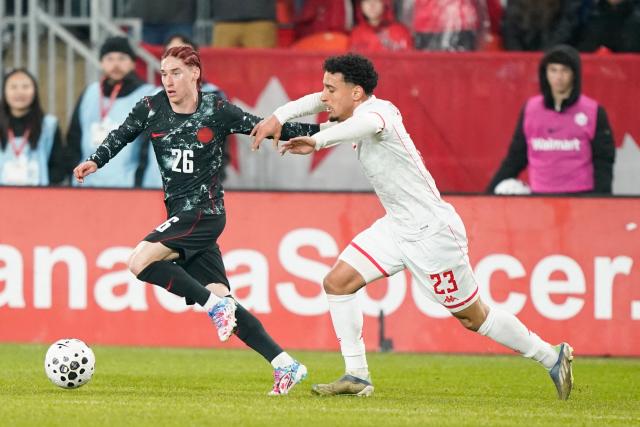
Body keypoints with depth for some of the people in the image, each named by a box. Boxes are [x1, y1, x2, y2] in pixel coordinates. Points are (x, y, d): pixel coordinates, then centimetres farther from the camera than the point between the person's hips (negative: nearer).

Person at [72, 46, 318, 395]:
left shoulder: (217, 111, -7)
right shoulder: (151, 108, 3)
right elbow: (121, 135, 12)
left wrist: (318, 130, -3)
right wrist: (95, 161, -4)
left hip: (203, 212, -6)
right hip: (181, 215, 6)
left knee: (141, 262, -23)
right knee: (222, 304, 1)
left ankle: (214, 304, -14)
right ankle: (285, 365, 6)